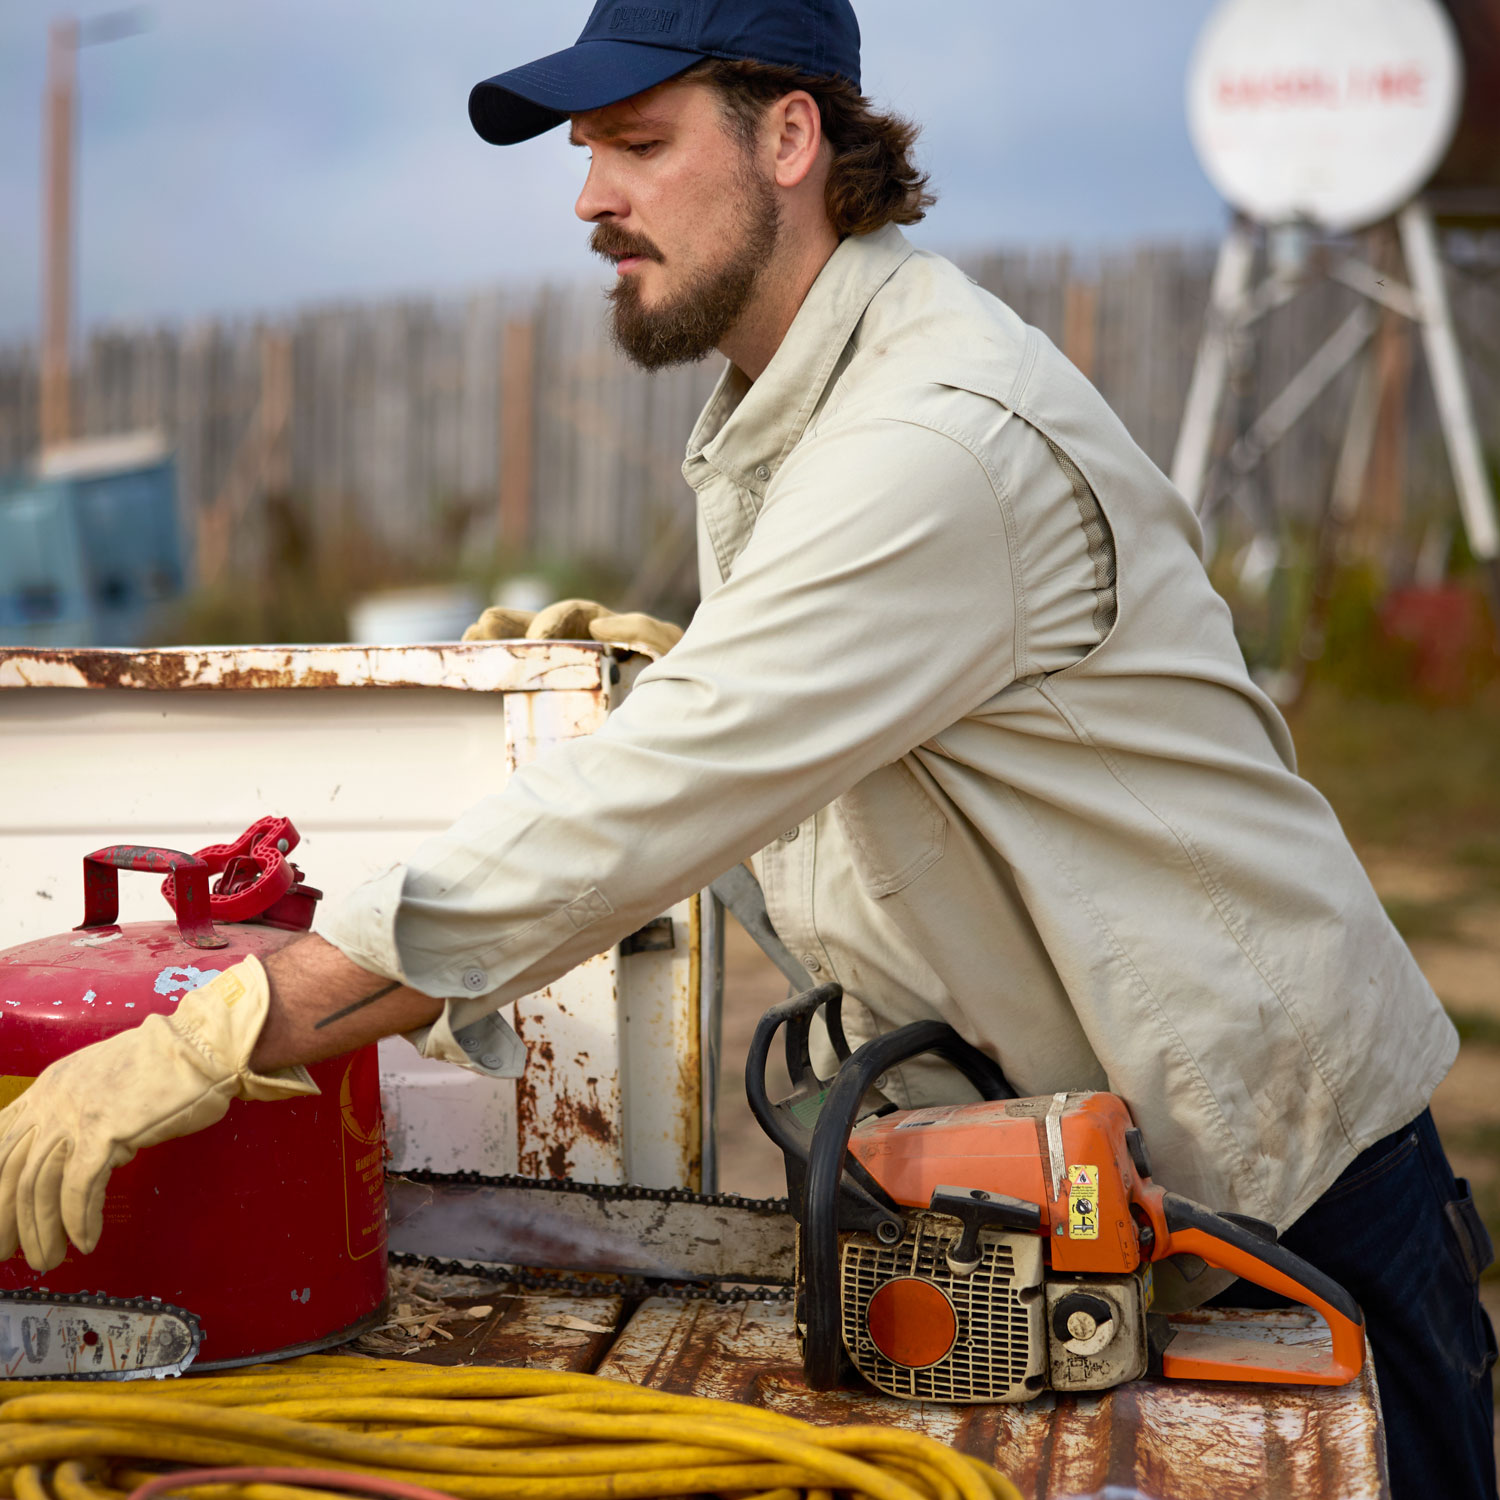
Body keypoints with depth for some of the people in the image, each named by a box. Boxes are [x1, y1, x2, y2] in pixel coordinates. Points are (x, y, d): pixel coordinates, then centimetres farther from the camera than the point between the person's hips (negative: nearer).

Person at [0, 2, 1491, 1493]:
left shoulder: (940, 439, -28)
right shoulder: (781, 406, 5)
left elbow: (639, 812, -36)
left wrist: (212, 1045, -35)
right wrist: (690, 655, 4)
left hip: (1278, 1170, -8)